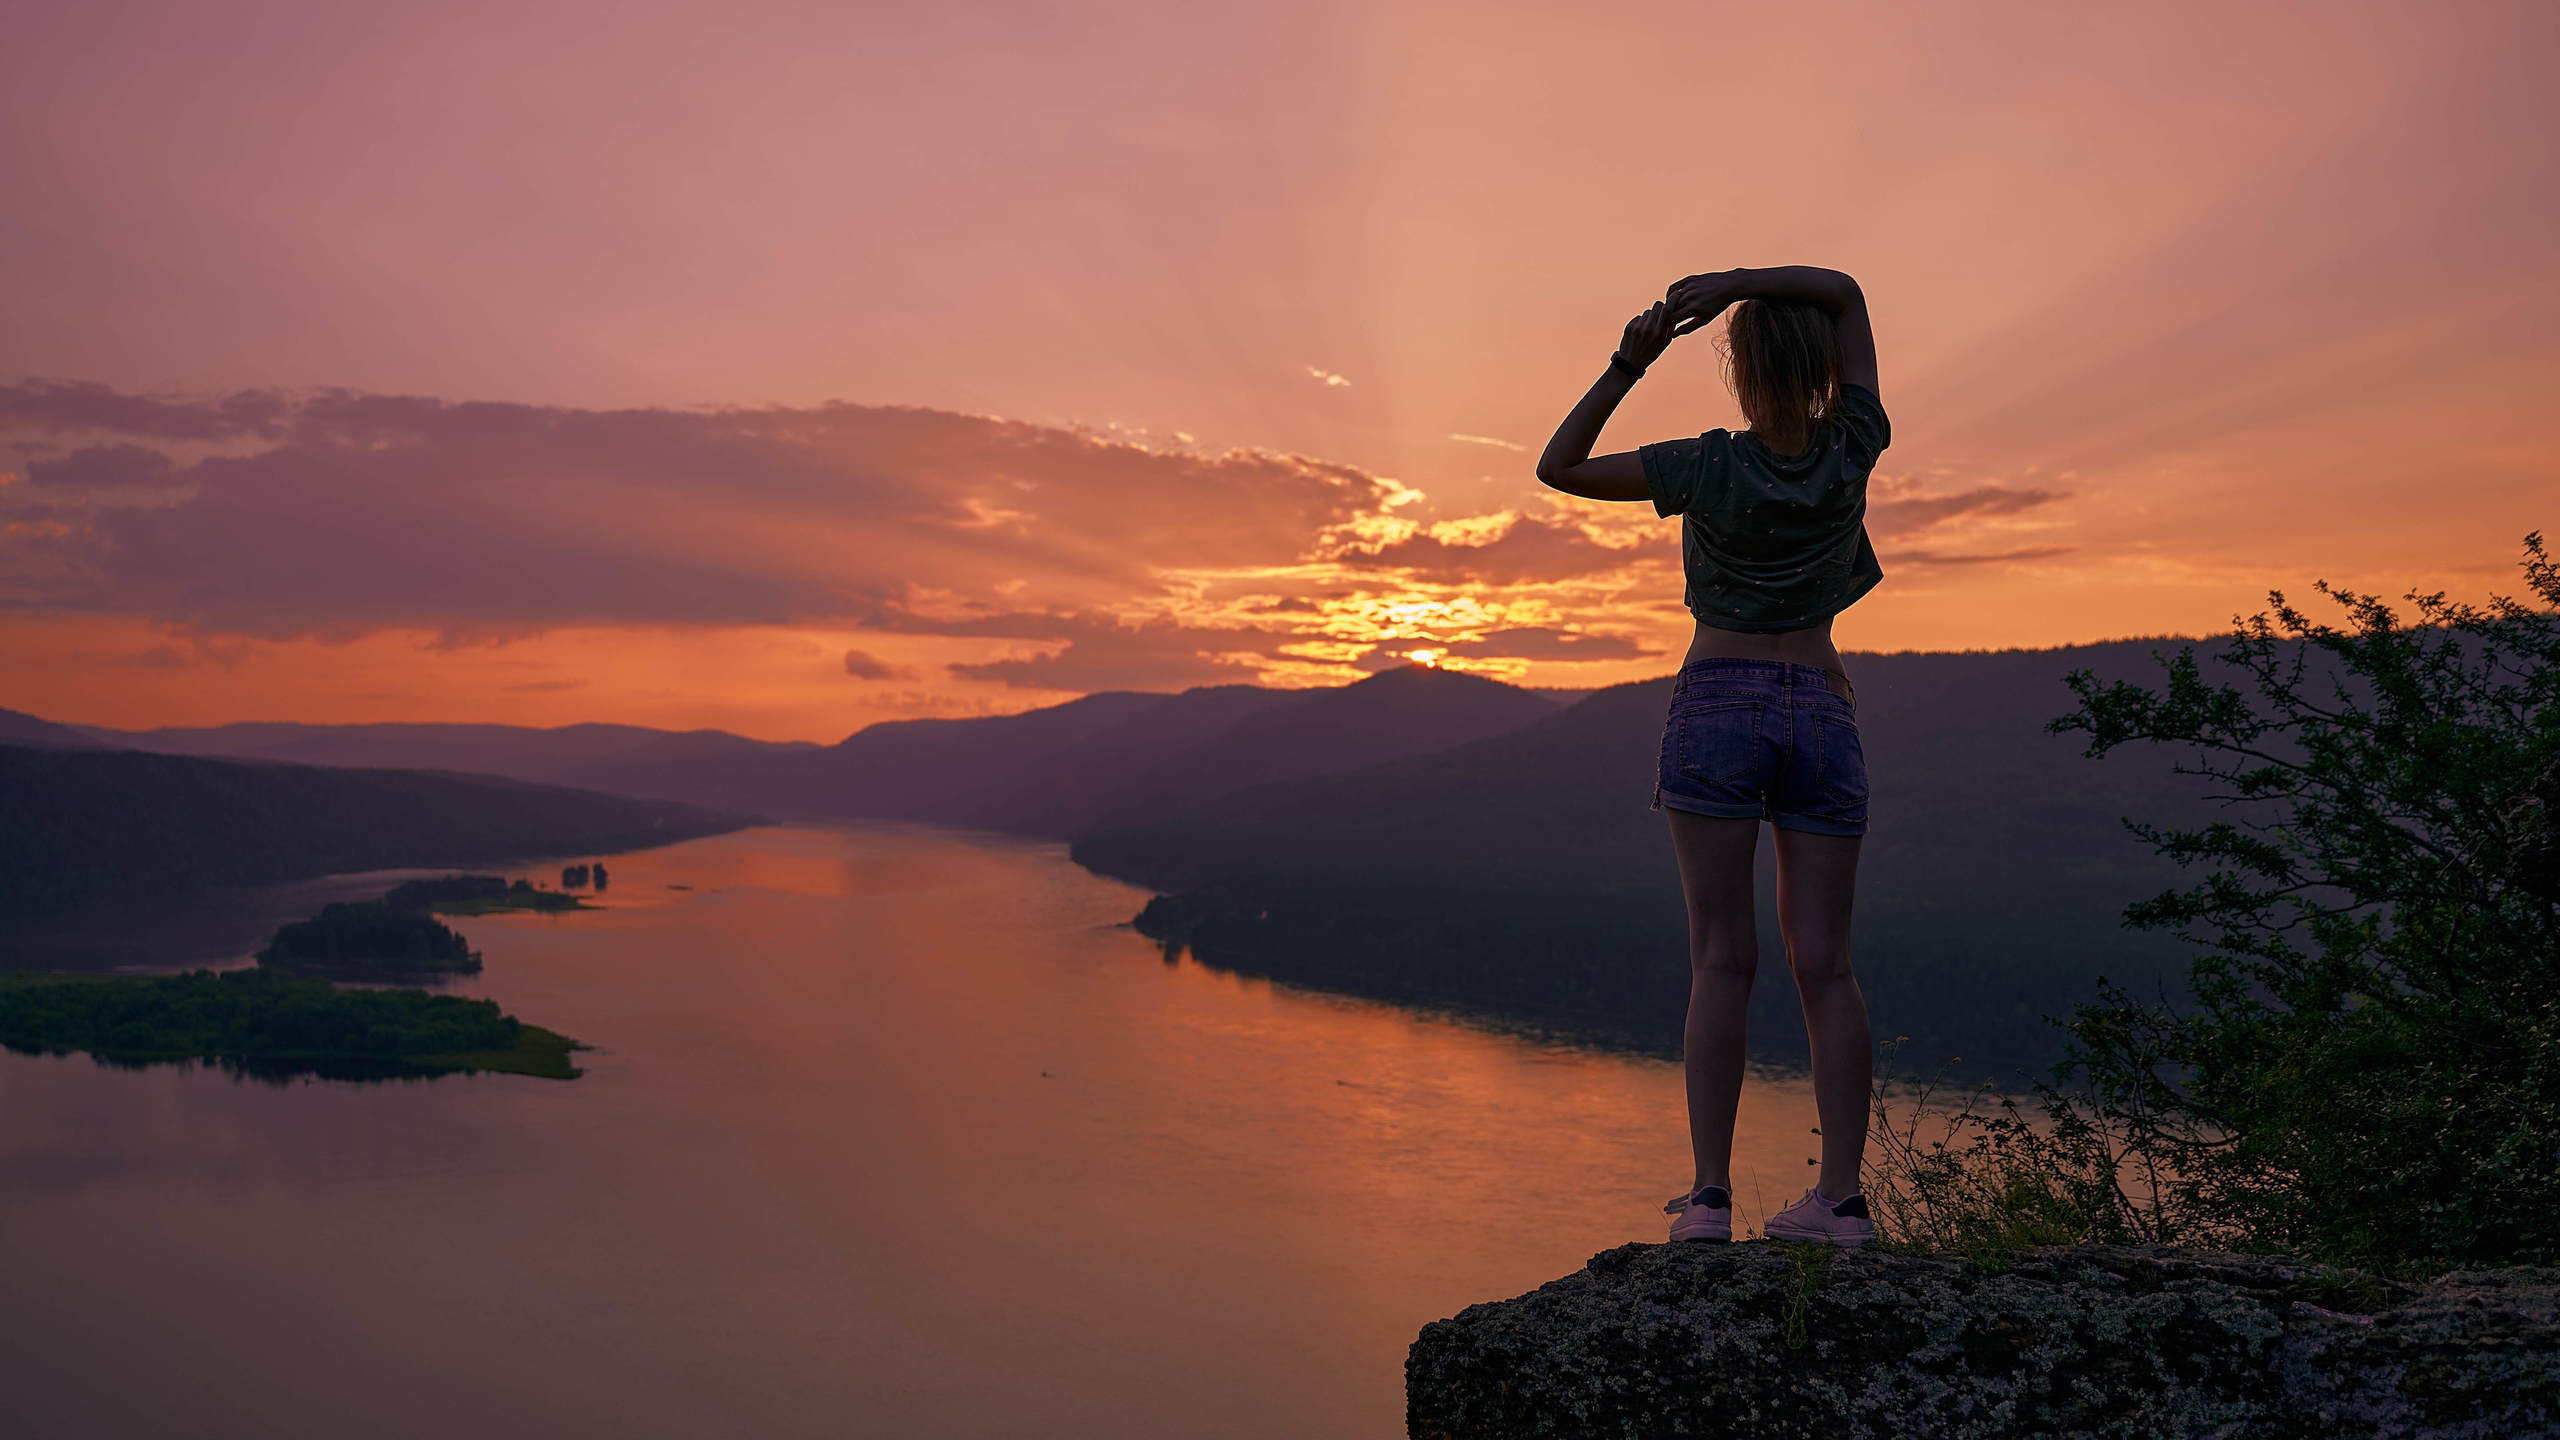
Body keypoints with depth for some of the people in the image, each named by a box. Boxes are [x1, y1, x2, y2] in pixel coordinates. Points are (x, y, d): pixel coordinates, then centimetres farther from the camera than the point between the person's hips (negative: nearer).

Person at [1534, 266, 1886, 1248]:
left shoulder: (1710, 468, -8)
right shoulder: (1853, 451, 0)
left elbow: (1557, 468, 1)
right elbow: (1846, 292, 10)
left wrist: (1627, 368, -6)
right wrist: (1737, 281, -3)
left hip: (1719, 704, -2)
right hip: (1821, 711, 3)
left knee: (1723, 957, -3)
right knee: (1823, 962, 2)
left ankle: (1710, 1193, -6)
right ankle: (1841, 1195, 0)